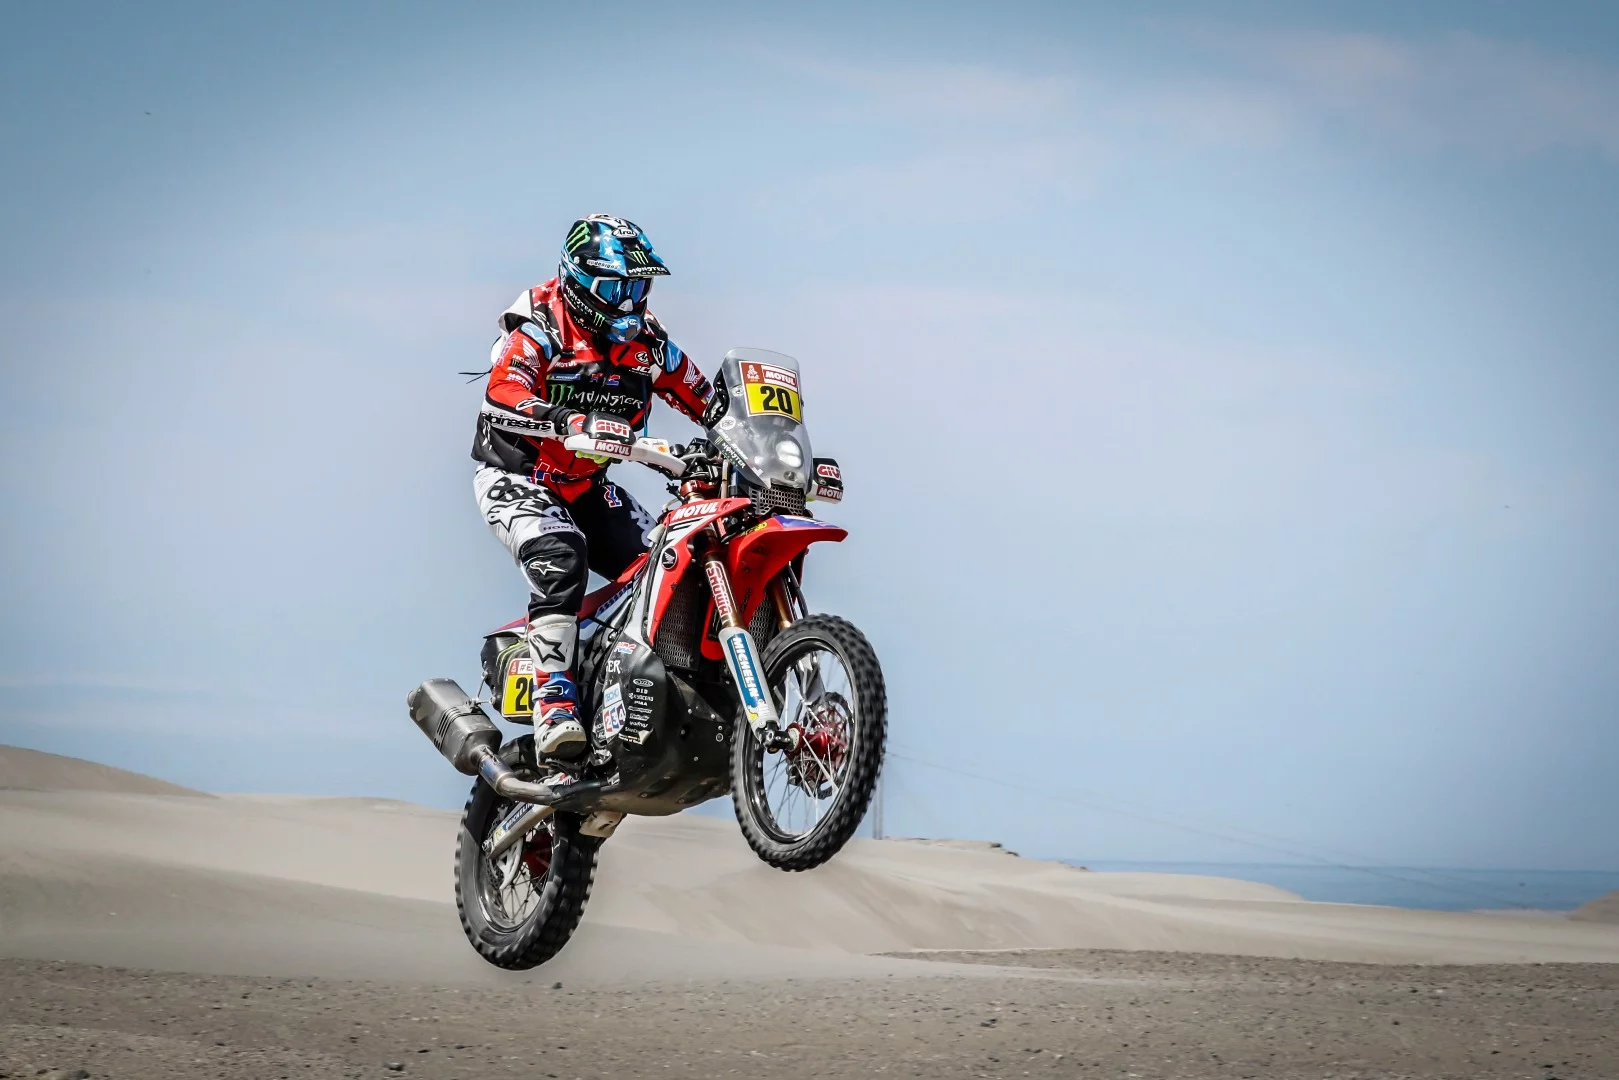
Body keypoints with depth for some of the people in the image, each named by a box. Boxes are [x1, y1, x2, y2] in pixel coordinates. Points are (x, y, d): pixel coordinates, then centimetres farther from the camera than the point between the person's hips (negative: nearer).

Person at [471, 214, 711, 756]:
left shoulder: (646, 343, 3)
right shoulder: (537, 334, -16)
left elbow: (710, 402, 8)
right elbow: (502, 396, -35)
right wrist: (574, 423, -52)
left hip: (588, 487, 6)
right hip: (517, 478, -6)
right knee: (561, 562, -33)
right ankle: (552, 696, -38)